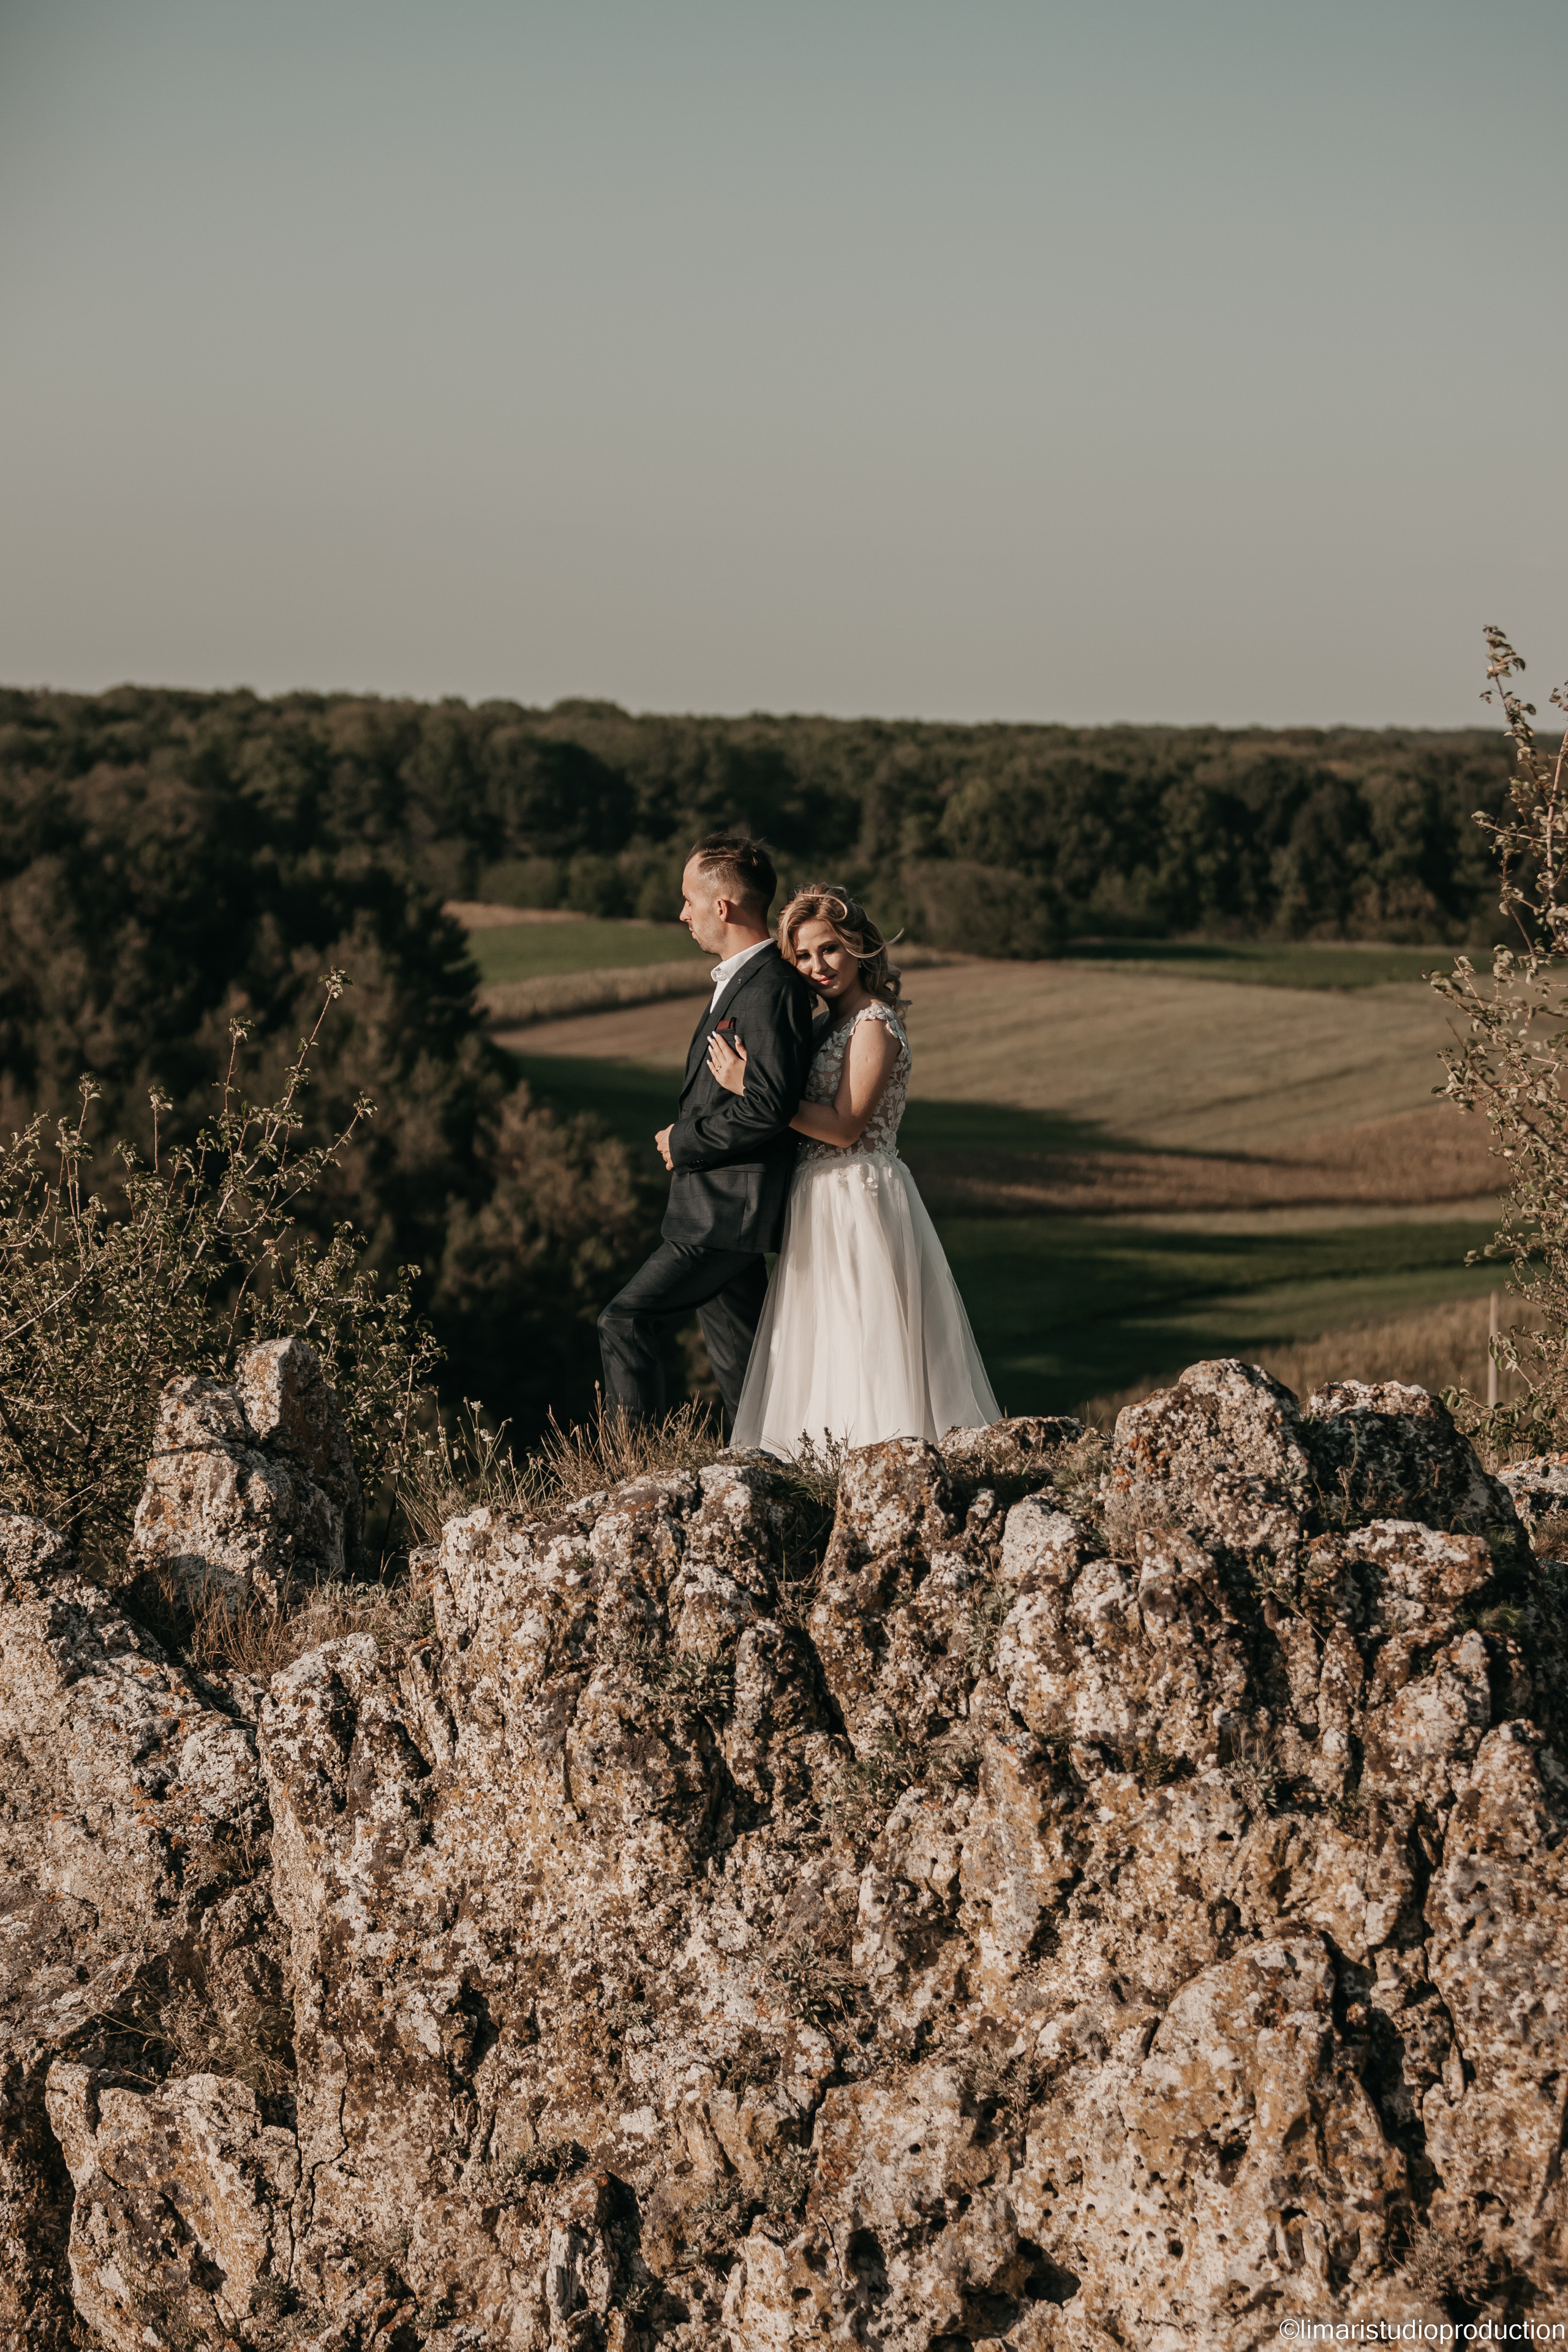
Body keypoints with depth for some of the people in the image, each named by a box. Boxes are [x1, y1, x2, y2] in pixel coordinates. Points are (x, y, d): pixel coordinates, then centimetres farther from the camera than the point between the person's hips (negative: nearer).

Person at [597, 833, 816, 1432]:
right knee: (736, 1351, 12)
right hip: (719, 1202, 10)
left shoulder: (770, 989, -18)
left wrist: (683, 1144, -14)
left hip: (728, 1208, -10)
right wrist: (686, 1137, 8)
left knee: (625, 1320, -9)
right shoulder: (741, 980, 15)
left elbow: (767, 1108, -26)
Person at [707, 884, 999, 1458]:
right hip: (822, 1202, 9)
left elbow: (844, 1127, -19)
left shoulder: (875, 1025, -13)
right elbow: (808, 1119, 12)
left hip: (861, 1198, -9)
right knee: (826, 1355, 9)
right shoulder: (831, 1025, 14)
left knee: (864, 1354, -8)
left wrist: (749, 1087, -19)